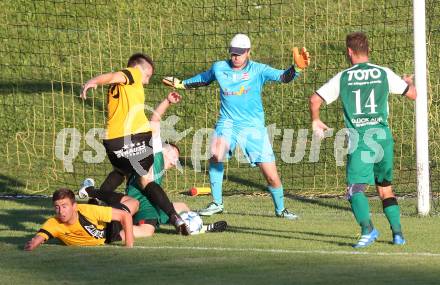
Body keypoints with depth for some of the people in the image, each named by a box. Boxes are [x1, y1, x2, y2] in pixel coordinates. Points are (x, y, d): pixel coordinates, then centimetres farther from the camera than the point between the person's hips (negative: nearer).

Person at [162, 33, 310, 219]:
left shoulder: (258, 70, -5)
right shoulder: (219, 68, 4)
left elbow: (283, 77, -18)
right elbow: (203, 79, 26)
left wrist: (297, 68, -36)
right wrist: (181, 84, 24)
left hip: (254, 126, -1)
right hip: (228, 123, 1)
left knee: (271, 174, -4)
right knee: (216, 154, -29)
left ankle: (280, 209, 22)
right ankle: (216, 203, -14)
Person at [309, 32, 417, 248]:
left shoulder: (343, 78, 3)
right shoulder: (384, 74, 7)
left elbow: (315, 99, 2)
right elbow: (412, 94, 15)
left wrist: (315, 121, 21)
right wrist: (408, 82, 39)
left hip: (358, 140, -3)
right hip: (382, 137, 3)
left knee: (355, 189, -9)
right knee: (385, 189, 18)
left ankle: (367, 229, -31)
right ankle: (397, 232, 15)